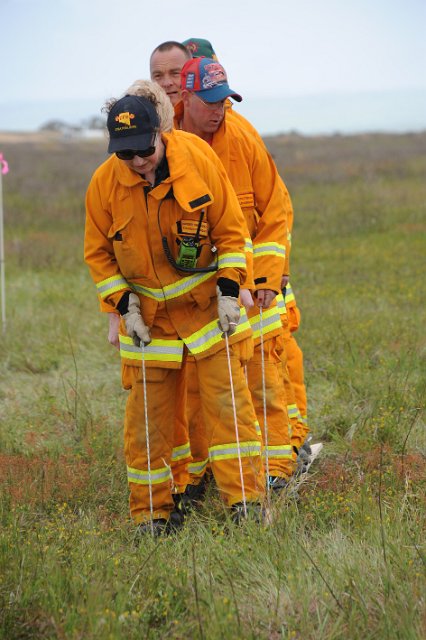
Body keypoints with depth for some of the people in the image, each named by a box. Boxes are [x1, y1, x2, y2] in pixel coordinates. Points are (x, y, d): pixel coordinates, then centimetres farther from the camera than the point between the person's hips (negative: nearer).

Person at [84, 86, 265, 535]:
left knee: (227, 397, -6)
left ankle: (245, 498, -1)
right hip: (148, 312, 1)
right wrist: (124, 305, -6)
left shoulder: (199, 162, -15)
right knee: (147, 414, 3)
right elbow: (98, 253, 1)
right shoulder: (104, 183, -13)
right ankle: (150, 512, 15)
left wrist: (228, 291, -8)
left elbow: (230, 230, -4)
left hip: (206, 301, -1)